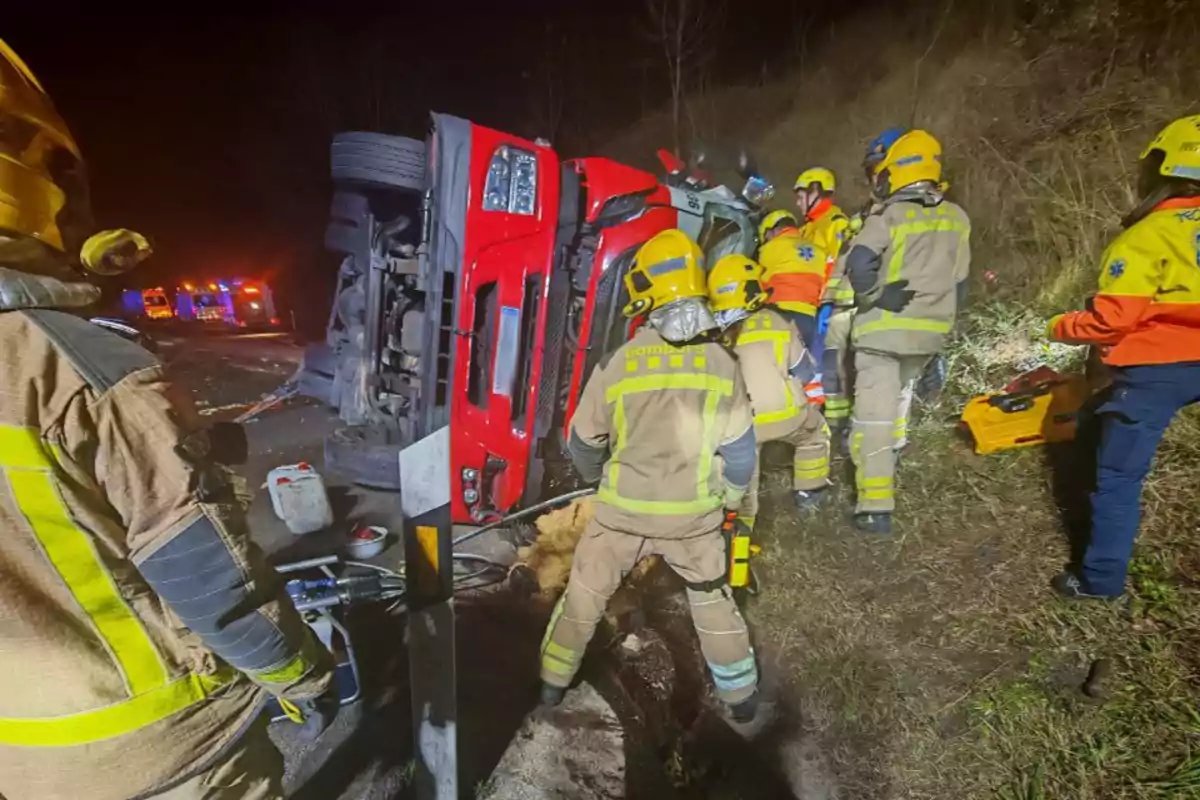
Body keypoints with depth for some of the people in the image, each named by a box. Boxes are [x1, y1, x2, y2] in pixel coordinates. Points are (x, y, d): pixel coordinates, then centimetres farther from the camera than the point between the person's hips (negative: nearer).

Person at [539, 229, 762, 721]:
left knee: (585, 594, 19)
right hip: (694, 515, 2)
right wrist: (732, 498, 16)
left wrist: (597, 477, 19)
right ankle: (741, 694, 37)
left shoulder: (619, 363, -15)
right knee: (713, 601, 23)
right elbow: (739, 451, -4)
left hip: (624, 511, -1)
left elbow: (584, 442, -2)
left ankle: (553, 681, 35)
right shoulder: (722, 365, -12)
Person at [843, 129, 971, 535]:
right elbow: (959, 281, 17)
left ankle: (876, 508, -6)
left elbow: (858, 264, -24)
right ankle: (890, 460, 41)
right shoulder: (956, 218, 11)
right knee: (899, 395, 29)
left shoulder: (890, 215, -10)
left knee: (874, 413, -6)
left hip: (884, 328, -7)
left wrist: (875, 296, -8)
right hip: (929, 331, 7)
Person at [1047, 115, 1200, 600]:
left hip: (1156, 367, -6)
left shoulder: (1146, 236, -13)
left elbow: (1111, 318, -17)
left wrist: (1061, 328, 0)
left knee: (1118, 474, 1)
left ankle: (1101, 577, 9)